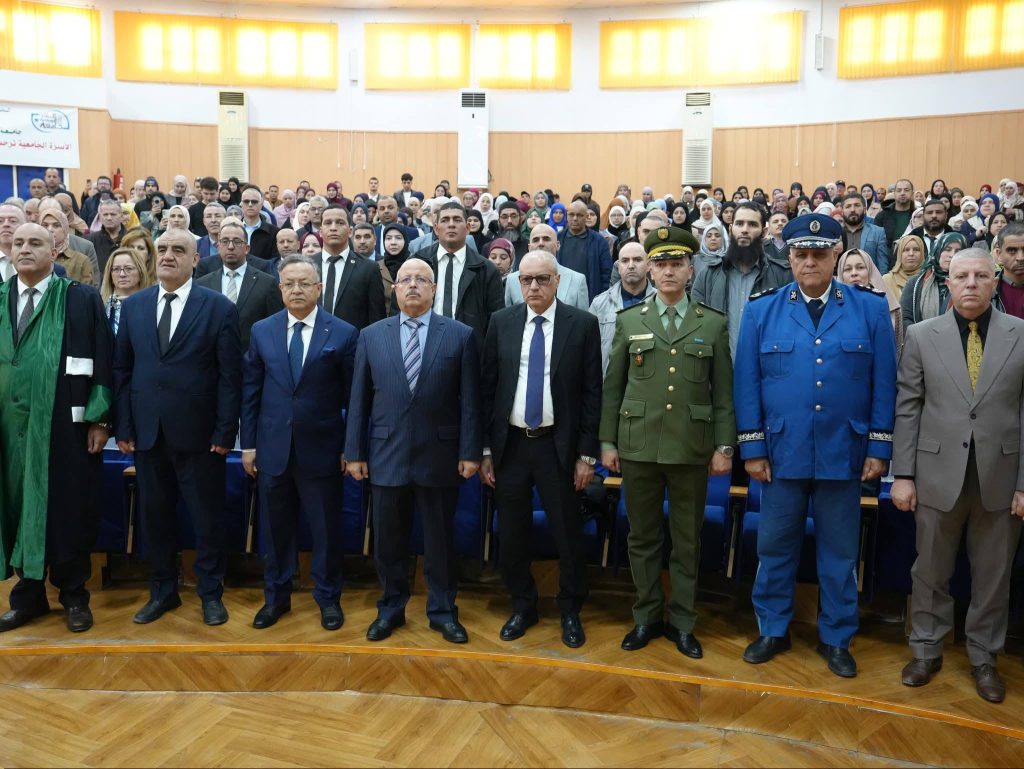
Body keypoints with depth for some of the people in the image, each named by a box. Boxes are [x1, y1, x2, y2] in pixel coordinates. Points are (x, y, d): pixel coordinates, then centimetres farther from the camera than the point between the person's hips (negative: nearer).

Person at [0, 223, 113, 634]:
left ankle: (74, 596, 21)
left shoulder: (81, 298, -1)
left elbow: (102, 360, -4)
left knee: (69, 513, 5)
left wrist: (100, 419, -8)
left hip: (67, 424, -3)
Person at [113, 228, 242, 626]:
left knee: (207, 518, 7)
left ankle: (210, 593, 23)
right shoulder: (133, 305, 8)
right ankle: (162, 591, 29)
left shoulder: (219, 307, -4)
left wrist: (225, 431, -10)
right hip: (147, 431, 4)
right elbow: (122, 369, 8)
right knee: (154, 516, 13)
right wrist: (123, 426, 2)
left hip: (198, 432, -3)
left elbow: (230, 375, -6)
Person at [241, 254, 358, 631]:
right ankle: (276, 596, 31)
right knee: (276, 529, 14)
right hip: (273, 449, 2)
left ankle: (328, 598, 26)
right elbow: (250, 391, 6)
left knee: (326, 529, 9)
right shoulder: (262, 331, 4)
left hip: (322, 450, -2)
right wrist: (248, 443, 3)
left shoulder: (344, 334, -4)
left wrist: (350, 448, -4)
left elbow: (352, 397, -3)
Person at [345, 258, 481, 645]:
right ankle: (391, 608, 30)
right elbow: (359, 399, 5)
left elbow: (469, 399, -2)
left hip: (439, 455, -1)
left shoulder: (460, 335, -1)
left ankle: (442, 611, 26)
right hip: (386, 454, 2)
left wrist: (470, 452, -5)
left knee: (440, 538, 10)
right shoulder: (371, 336, 5)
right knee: (387, 540, 11)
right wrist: (355, 452, 2)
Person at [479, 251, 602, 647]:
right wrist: (485, 449, 2)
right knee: (511, 535, 12)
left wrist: (587, 454, -6)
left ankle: (570, 611, 29)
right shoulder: (501, 322, 3)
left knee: (568, 534, 8)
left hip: (558, 446, -2)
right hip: (510, 444, 2)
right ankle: (522, 607, 32)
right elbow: (487, 387, 4)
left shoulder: (583, 324, -4)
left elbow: (592, 392, -3)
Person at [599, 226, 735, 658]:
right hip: (638, 445, 1)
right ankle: (647, 617, 25)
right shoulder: (629, 321, 6)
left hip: (692, 448, -1)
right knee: (643, 537, 10)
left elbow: (723, 391, 3)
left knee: (687, 541, 8)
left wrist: (724, 446, -2)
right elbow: (613, 387, 6)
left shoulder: (713, 323, 4)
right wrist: (607, 442, 2)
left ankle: (682, 622, 23)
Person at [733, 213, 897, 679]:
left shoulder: (870, 309, 1)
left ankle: (836, 638, 29)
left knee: (840, 552, 12)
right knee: (775, 548, 11)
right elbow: (747, 384, 0)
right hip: (781, 453, 0)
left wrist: (879, 449, -2)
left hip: (843, 454, 0)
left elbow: (884, 384, 2)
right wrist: (751, 448, -4)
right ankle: (772, 630, 29)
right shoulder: (762, 311, 1)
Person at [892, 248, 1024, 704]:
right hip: (938, 475, 0)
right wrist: (902, 474, -3)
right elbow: (907, 409, 0)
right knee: (931, 571, 12)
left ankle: (983, 657, 31)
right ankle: (926, 650, 29)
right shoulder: (922, 336, 1)